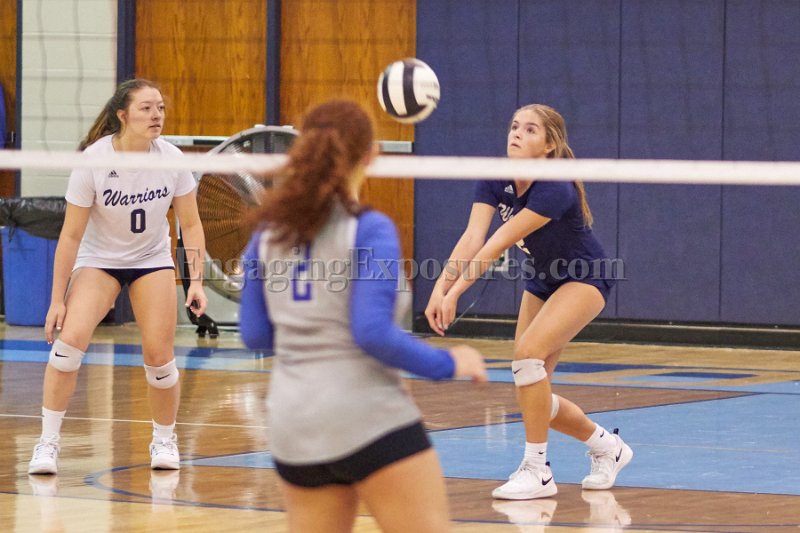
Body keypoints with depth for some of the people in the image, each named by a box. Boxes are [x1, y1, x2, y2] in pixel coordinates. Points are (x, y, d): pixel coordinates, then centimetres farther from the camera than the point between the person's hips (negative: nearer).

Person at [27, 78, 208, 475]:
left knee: (159, 356, -8)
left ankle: (164, 439, 18)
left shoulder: (171, 159, -14)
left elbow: (190, 224, -3)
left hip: (152, 260, 2)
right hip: (98, 259, -2)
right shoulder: (92, 160, -22)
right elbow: (71, 235, -17)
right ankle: (48, 442, -13)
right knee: (70, 338, -22)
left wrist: (196, 281, -13)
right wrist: (57, 299, -16)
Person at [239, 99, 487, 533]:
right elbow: (373, 333, -17)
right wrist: (448, 364, -5)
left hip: (294, 426, 6)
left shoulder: (269, 233, 7)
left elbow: (254, 334, 11)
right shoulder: (370, 230, -10)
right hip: (369, 420, -6)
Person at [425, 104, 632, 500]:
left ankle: (537, 470, -18)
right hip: (541, 281, 7)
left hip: (584, 278, -7)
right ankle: (607, 447, 27)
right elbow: (472, 237, -24)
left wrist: (455, 292, -42)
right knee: (531, 395, 2)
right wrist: (441, 286, -39)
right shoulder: (495, 181, -13)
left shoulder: (555, 190, -32)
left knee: (528, 352, -28)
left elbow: (498, 243, -38)